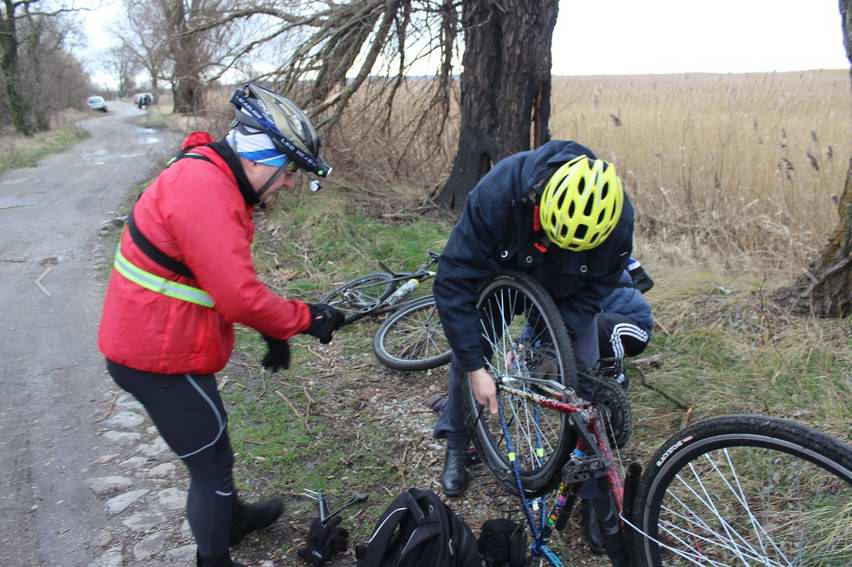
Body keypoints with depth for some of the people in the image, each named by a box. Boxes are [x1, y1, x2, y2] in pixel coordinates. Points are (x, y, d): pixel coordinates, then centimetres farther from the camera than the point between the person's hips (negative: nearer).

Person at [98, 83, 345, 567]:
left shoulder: (211, 179, 8)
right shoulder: (205, 188, -26)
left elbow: (232, 278, 14)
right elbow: (238, 296, -30)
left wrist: (274, 332, 10)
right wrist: (306, 318, -15)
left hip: (152, 342, 10)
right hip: (161, 358, -10)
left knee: (211, 446, 28)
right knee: (213, 464, 7)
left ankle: (233, 517, 52)